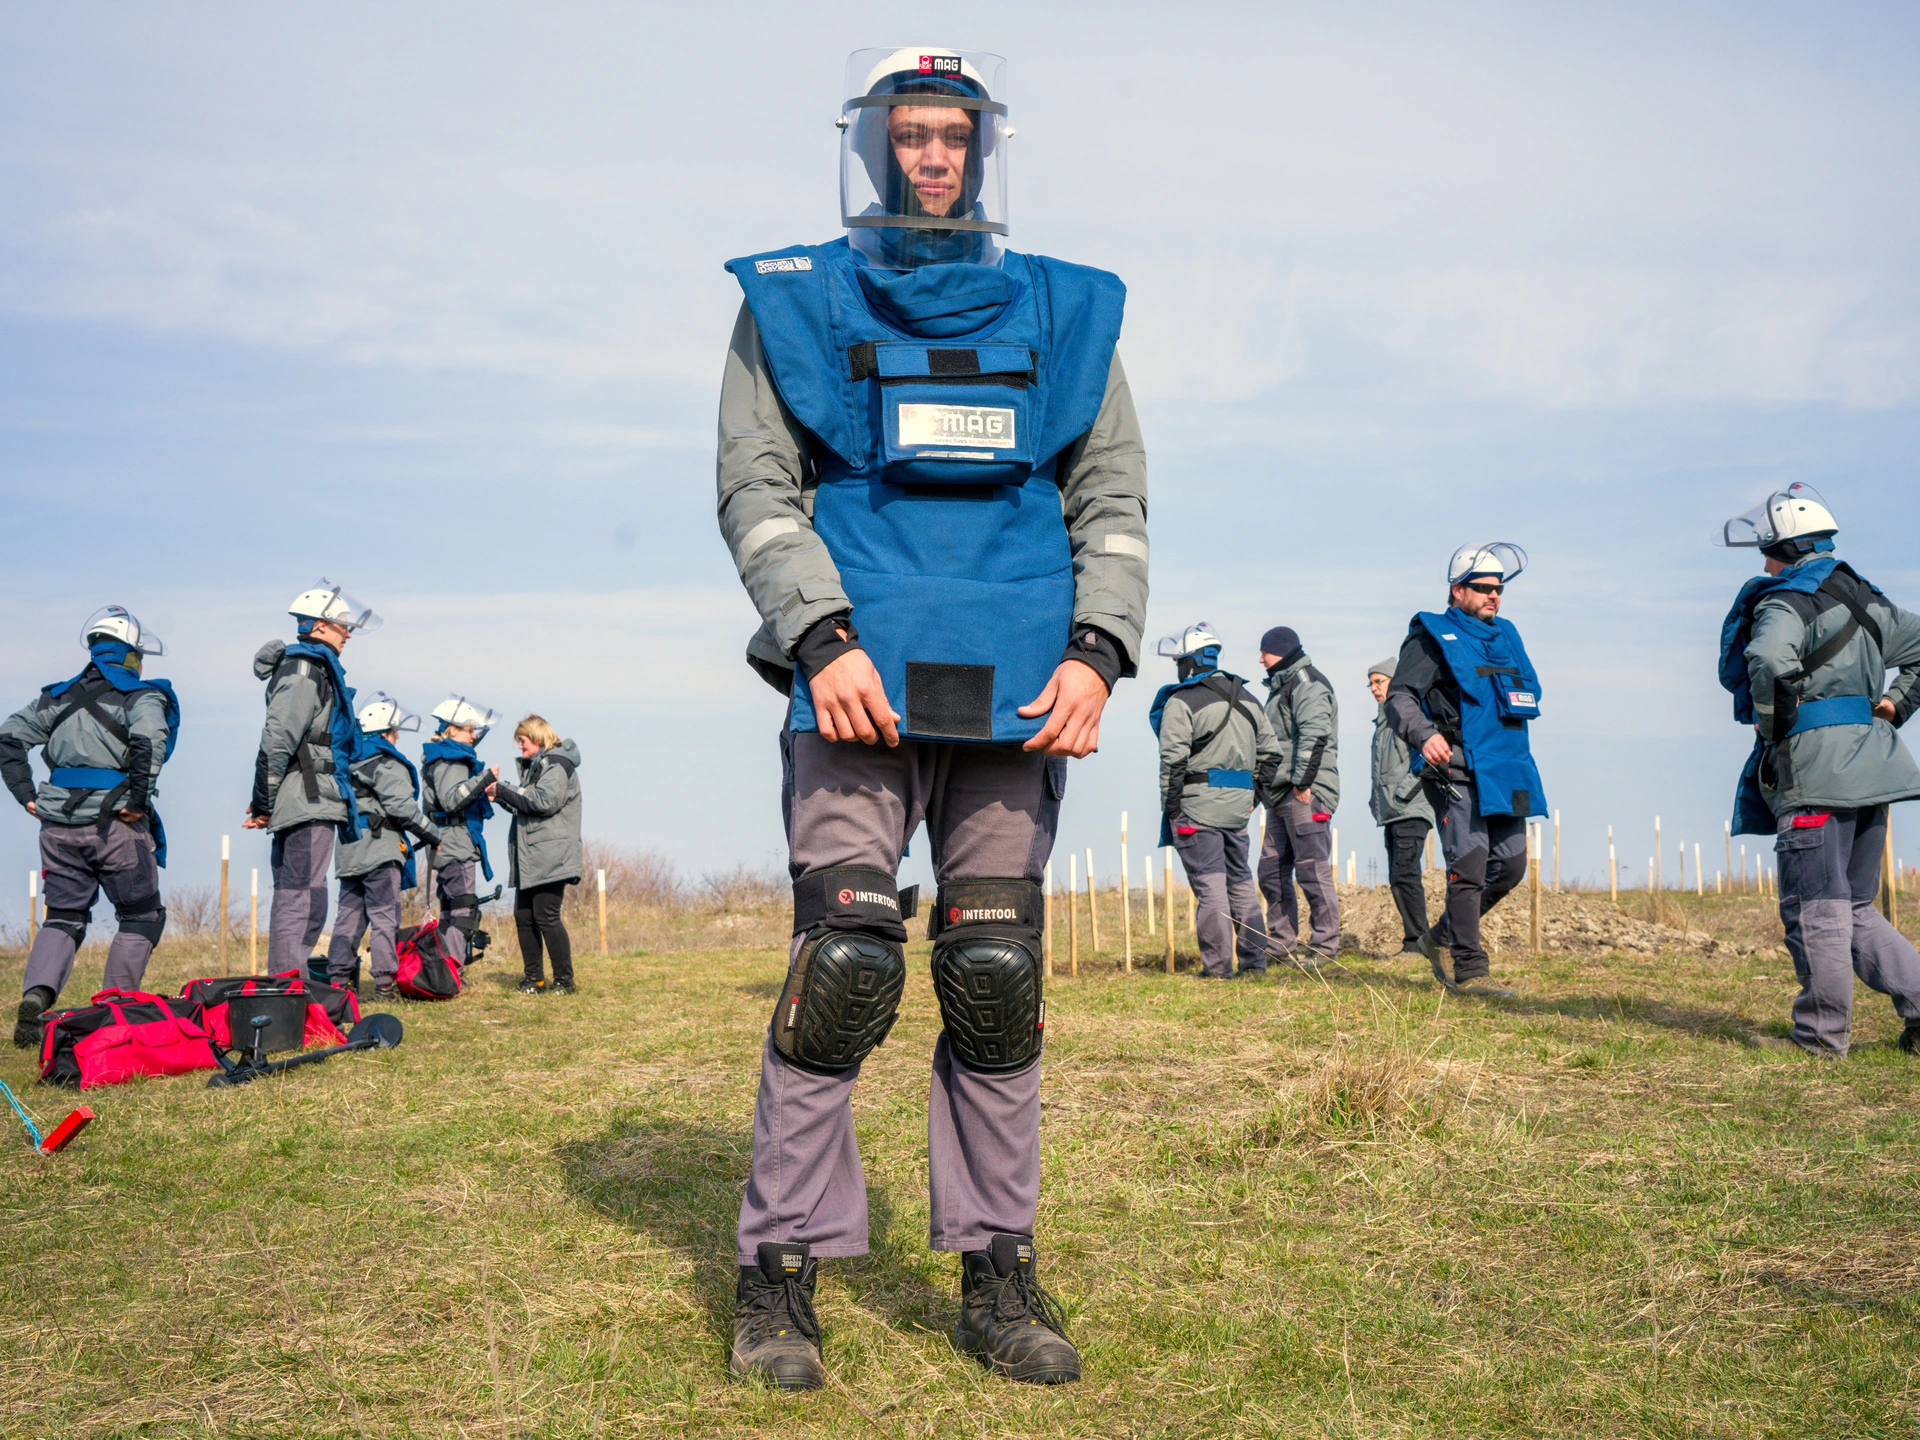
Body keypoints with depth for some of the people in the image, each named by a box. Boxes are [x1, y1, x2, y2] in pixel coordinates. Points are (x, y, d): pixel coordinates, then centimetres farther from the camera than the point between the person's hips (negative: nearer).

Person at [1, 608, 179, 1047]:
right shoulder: (141, 696, -2)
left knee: (63, 917, 13)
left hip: (60, 825, 5)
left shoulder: (60, 696, 16)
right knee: (140, 916, 11)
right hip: (115, 824, -5)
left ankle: (35, 995, -9)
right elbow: (149, 739, -23)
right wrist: (138, 800, -17)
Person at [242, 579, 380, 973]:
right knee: (303, 905, -14)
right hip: (309, 804, -11)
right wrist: (264, 804, -16)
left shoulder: (313, 668, 23)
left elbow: (280, 739, 24)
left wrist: (264, 802, 21)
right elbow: (277, 738, -17)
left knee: (291, 902, 12)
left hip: (300, 805, 11)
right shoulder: (307, 668, -9)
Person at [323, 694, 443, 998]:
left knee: (349, 913, 10)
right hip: (380, 848, -7)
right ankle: (385, 979, -7)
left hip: (348, 849, 7)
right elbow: (401, 807, -15)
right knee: (384, 915, -5)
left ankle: (339, 978, 9)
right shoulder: (386, 763, -9)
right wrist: (432, 834, -6)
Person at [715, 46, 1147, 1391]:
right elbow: (756, 485, 3)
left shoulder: (1066, 313, 16)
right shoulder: (791, 305, 11)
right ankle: (782, 1268, 2)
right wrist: (822, 638, -12)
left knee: (998, 979, 2)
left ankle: (997, 1270, 13)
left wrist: (1098, 650, -4)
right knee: (846, 968, -10)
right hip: (858, 678, -2)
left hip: (1016, 691, 2)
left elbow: (1114, 497, 12)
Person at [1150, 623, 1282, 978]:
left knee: (1208, 884, -4)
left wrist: (1169, 808, -8)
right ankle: (1254, 959, 15)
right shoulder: (1245, 698, 15)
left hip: (1198, 805, -6)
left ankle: (1218, 965, -3)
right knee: (1240, 880, 14)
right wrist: (1254, 794, 20)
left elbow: (1173, 760, -13)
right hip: (1238, 806, 7)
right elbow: (1270, 750, 17)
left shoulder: (1182, 702, -8)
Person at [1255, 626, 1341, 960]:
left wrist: (1302, 782, -22)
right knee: (1271, 870, 11)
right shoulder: (1281, 686, 22)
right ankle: (1281, 942, 17)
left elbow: (1314, 734, -20)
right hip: (1281, 795, 10)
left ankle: (1325, 945, -5)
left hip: (1306, 793, -10)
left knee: (1313, 870, -8)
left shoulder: (1307, 683, -8)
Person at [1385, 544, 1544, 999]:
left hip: (1507, 772, 8)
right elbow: (1399, 695, -10)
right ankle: (1469, 970, -7)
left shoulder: (1506, 636, 21)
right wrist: (1424, 735, -29)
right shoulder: (1434, 637, 0)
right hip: (1457, 772, -7)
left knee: (1510, 867, 7)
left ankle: (1441, 937, 25)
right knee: (1469, 867, -11)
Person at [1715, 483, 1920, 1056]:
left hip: (1816, 771, -9)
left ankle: (1821, 1033, 4)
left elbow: (1769, 661, -30)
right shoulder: (1860, 598, 18)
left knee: (1814, 907, -2)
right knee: (1854, 908, 16)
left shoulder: (1785, 602, -10)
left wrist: (1774, 724, -14)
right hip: (1866, 766, 9)